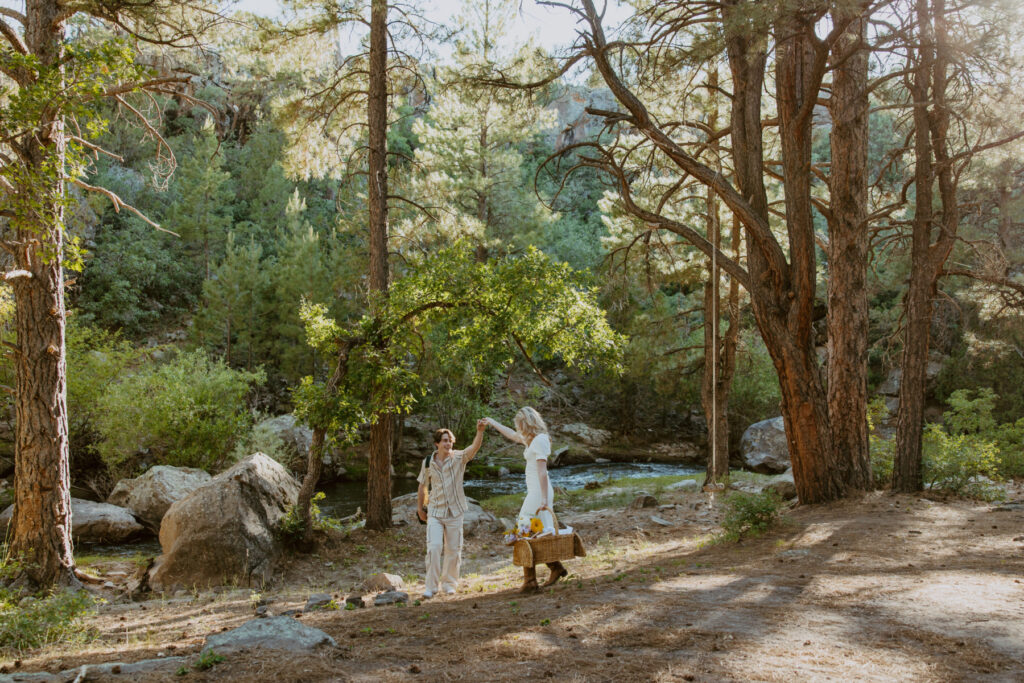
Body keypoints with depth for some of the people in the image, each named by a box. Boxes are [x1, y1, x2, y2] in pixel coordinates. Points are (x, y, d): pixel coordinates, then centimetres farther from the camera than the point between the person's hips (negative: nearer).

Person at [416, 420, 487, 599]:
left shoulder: (459, 458, -8)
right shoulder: (428, 462, -3)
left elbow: (474, 447, -27)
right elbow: (422, 487, 11)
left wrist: (480, 431, -45)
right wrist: (420, 508, 16)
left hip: (454, 512, 0)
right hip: (435, 512, 0)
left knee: (453, 550, 7)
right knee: (434, 547, -13)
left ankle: (449, 583, 25)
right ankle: (431, 585, -3)